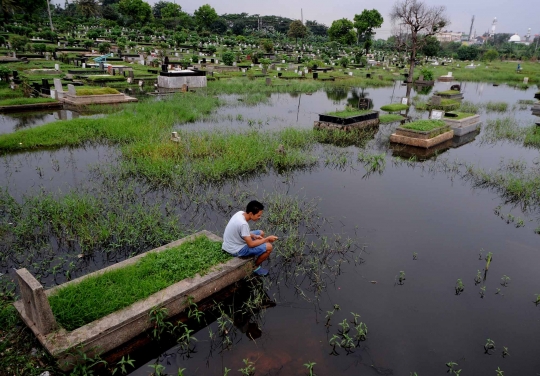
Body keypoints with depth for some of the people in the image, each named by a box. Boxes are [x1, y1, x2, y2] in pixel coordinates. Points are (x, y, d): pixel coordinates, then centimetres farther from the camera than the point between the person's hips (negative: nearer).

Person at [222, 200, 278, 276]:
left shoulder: (240, 213, -5)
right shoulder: (243, 224, -32)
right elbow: (251, 244, -26)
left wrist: (254, 236, -2)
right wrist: (267, 239, -16)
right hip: (236, 250, -9)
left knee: (261, 233, 19)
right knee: (268, 247, -13)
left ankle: (256, 257, 27)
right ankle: (255, 267, 10)